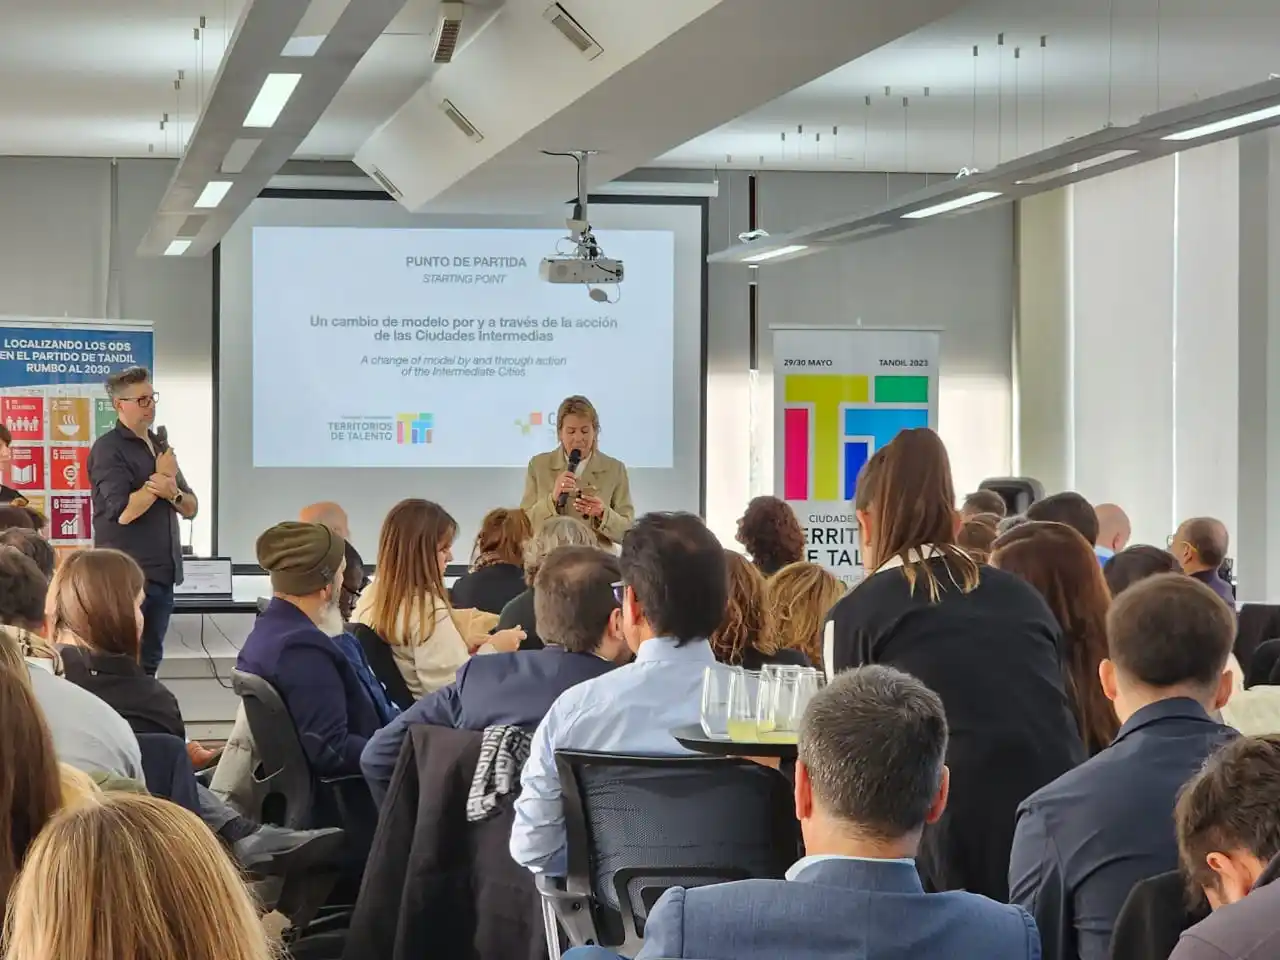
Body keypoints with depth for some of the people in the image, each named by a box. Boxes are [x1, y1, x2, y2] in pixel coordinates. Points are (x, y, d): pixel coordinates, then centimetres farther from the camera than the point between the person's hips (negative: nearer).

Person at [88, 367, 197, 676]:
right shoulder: (108, 450, -8)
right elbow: (124, 512, -20)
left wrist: (172, 491, -9)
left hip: (163, 572, 7)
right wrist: (160, 479, -9)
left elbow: (190, 509, 12)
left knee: (150, 660, 10)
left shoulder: (161, 448, 15)